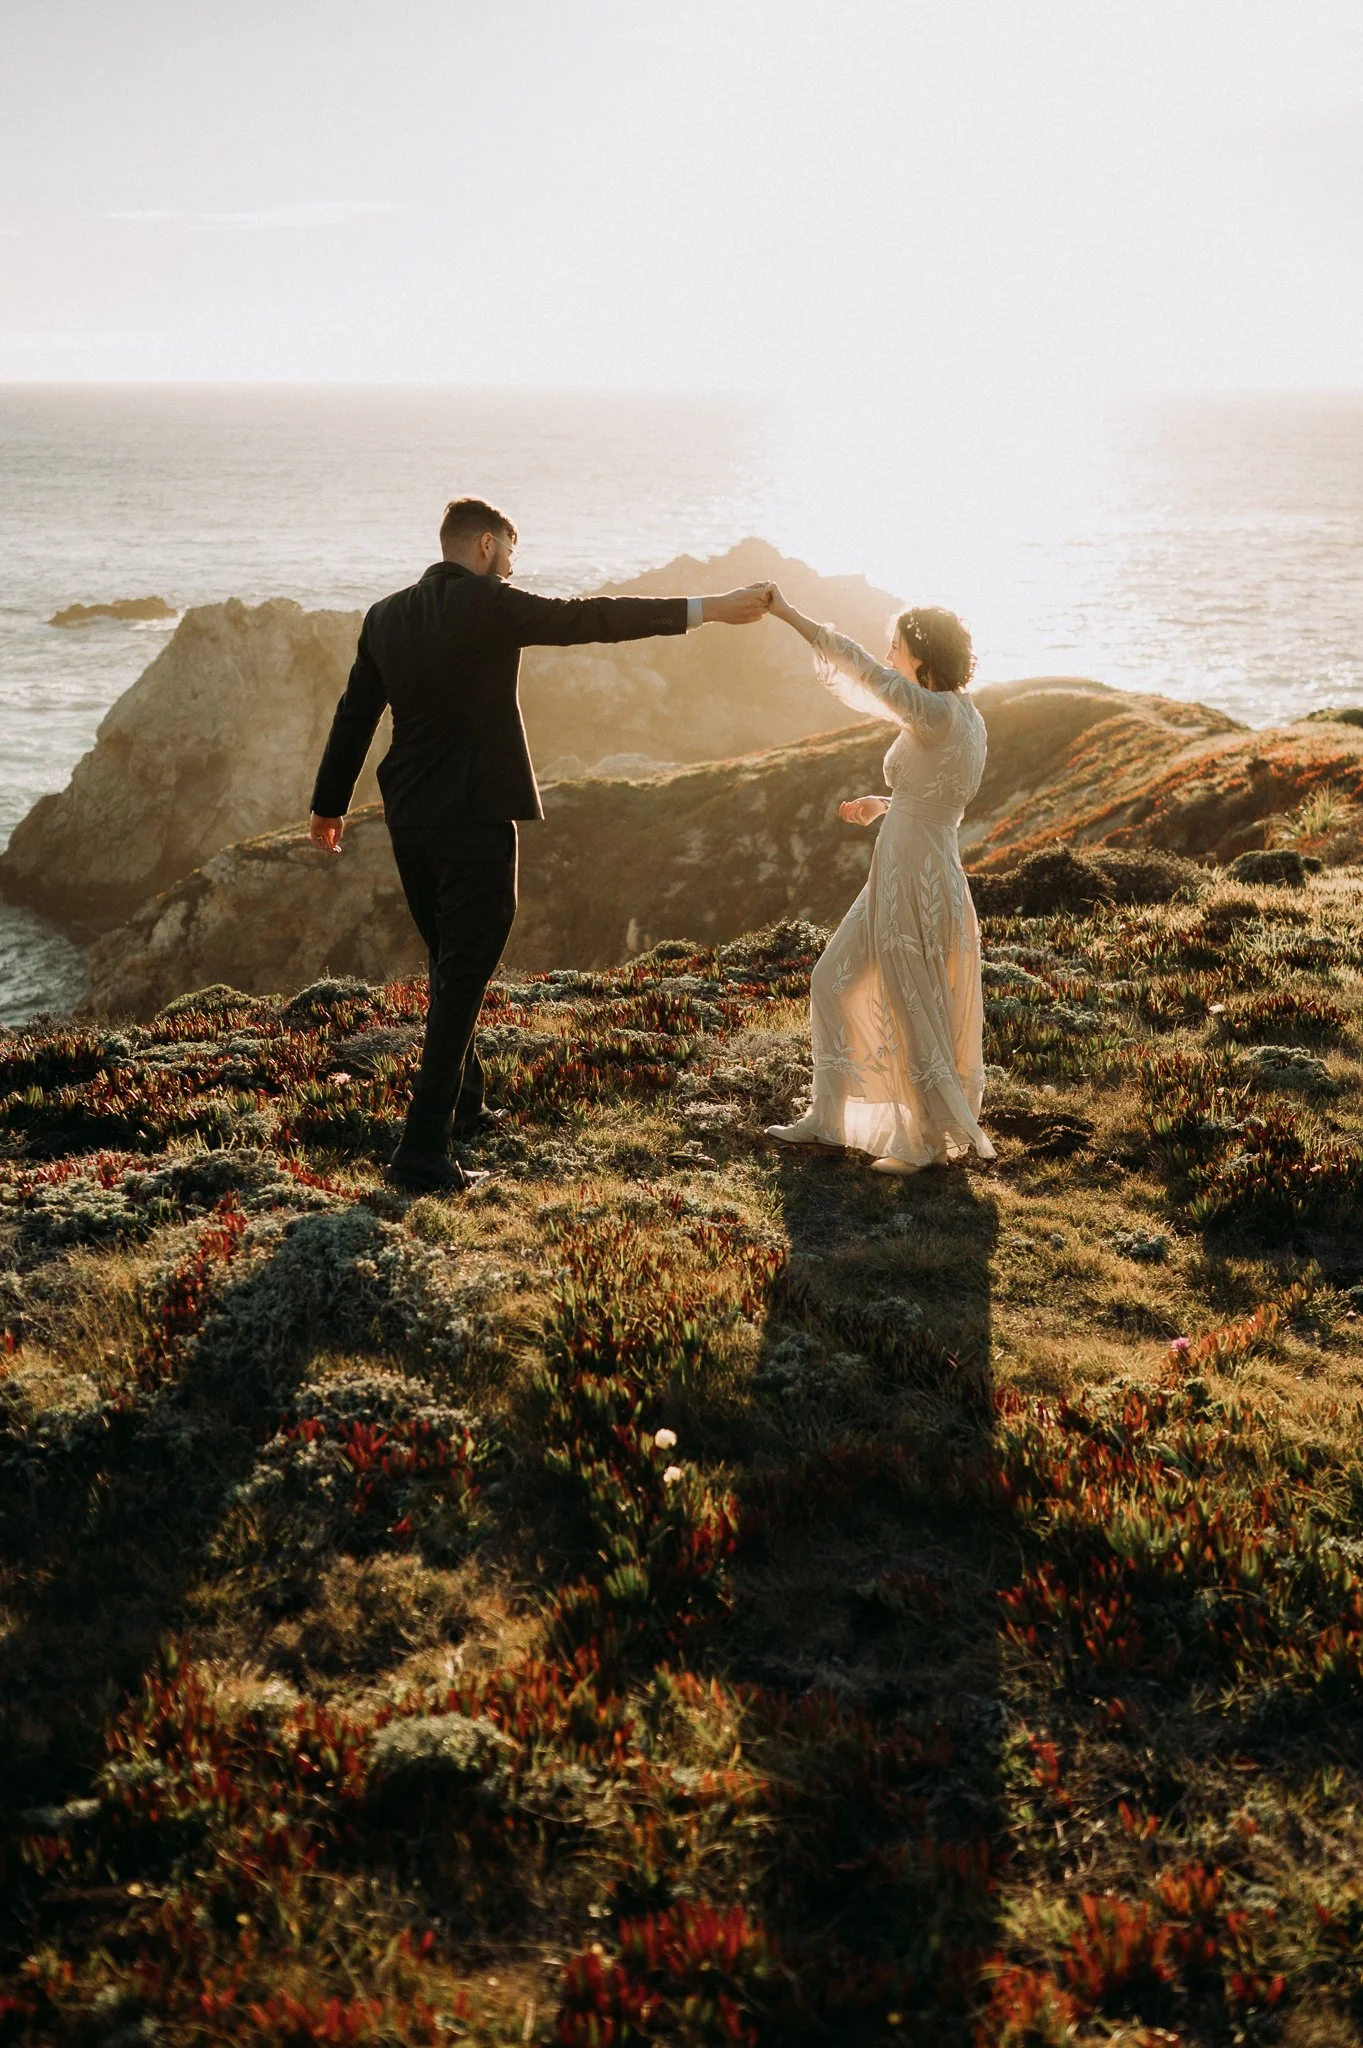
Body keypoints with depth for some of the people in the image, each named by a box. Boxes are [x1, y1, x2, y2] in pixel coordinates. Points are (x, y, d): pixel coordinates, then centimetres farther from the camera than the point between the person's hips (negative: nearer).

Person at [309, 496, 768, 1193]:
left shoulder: (385, 616, 7)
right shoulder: (489, 606, -13)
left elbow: (354, 713, 15)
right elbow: (593, 617, -14)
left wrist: (330, 803, 27)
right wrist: (706, 608, -9)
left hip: (409, 820, 8)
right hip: (474, 820, -7)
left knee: (451, 968, 23)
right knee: (462, 982, -4)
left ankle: (461, 1106, 39)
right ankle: (423, 1152, -8)